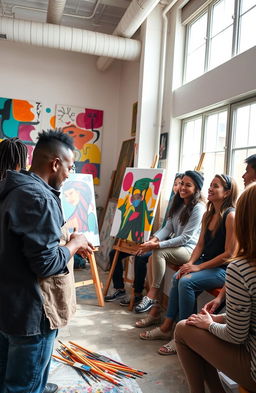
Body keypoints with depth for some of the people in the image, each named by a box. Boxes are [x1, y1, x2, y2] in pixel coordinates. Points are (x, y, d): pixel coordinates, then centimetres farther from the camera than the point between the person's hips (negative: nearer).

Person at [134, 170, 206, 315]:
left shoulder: (198, 208, -15)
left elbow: (185, 238, -19)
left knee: (159, 252, -28)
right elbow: (168, 227, 6)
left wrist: (157, 245, -24)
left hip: (190, 250, -7)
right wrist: (153, 240, -13)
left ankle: (153, 294, -12)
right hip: (176, 245, 8)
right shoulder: (178, 203, 12)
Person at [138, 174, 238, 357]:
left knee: (186, 281, -25)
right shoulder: (208, 215, 11)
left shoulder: (230, 215, -16)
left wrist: (198, 267, -19)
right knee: (177, 278, -12)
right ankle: (167, 327, -2)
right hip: (206, 263, 8)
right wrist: (190, 263, -6)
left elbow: (229, 254, -19)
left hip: (223, 269, -7)